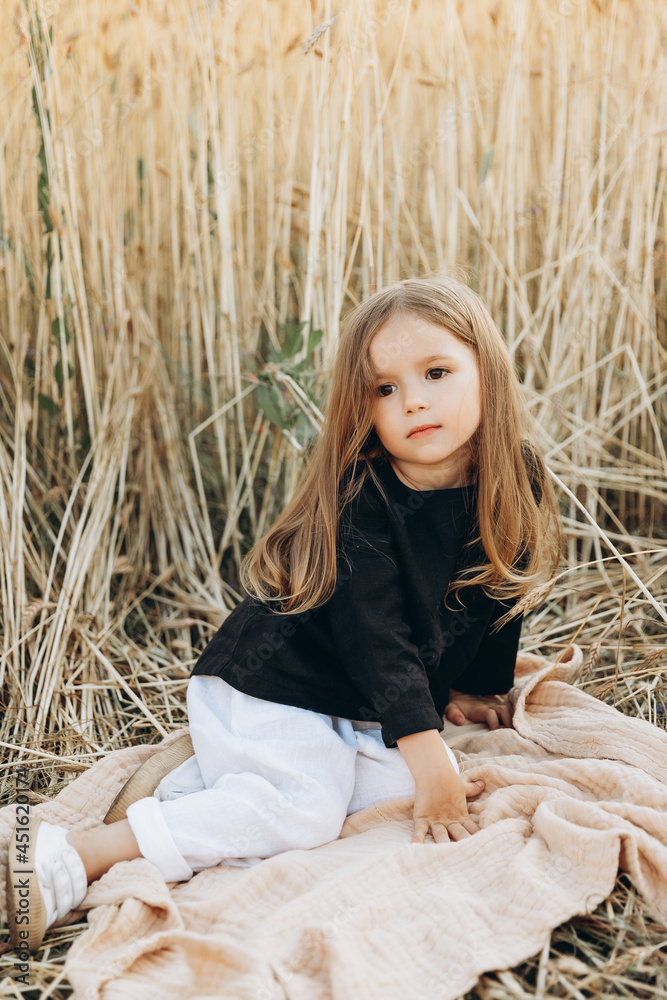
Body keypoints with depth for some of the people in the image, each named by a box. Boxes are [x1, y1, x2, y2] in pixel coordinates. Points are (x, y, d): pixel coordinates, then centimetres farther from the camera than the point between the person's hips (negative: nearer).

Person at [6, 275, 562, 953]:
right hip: (272, 681, -7)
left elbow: (498, 589, 10)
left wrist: (474, 688, 18)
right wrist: (432, 762, -31)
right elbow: (373, 634, -29)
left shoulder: (514, 479, -7)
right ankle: (71, 858, -24)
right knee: (302, 810, -25)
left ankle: (202, 764, -5)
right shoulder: (358, 498, -25)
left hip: (356, 707, 8)